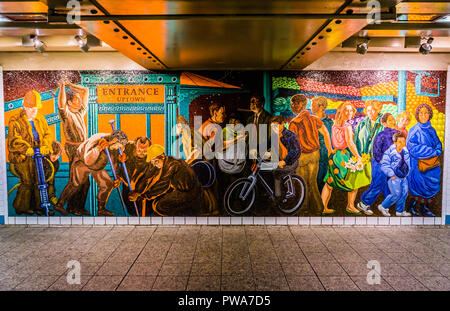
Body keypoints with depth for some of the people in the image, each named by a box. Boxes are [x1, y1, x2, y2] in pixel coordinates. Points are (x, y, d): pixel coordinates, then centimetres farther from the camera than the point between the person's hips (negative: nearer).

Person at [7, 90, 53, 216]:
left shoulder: (40, 119, 13)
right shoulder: (16, 120, -4)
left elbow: (47, 134, 5)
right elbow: (14, 138, -15)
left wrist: (45, 146, -14)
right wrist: (26, 148, -27)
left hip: (38, 154, 5)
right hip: (22, 156, -5)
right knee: (27, 182, -6)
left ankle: (38, 206, 15)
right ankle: (21, 207, 11)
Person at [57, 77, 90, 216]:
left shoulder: (80, 112, 13)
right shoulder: (66, 114, -6)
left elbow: (86, 91, 19)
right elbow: (61, 104, -29)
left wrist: (69, 84, 13)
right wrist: (62, 86, -17)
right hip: (74, 149, -7)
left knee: (85, 181, 9)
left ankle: (80, 206, 18)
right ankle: (71, 207, 6)